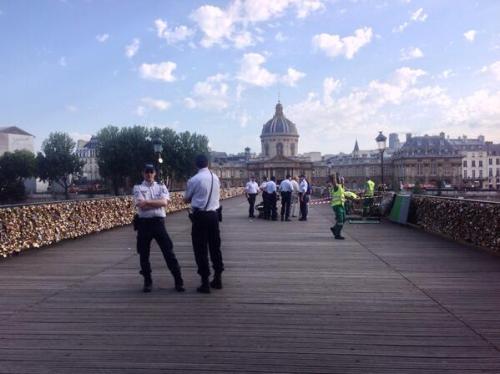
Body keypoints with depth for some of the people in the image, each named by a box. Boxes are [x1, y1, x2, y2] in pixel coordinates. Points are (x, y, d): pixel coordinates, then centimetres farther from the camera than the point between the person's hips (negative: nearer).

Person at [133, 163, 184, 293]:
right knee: (144, 254, 7)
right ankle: (148, 282, 23)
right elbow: (141, 205, -11)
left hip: (158, 222, 0)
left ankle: (178, 281, 6)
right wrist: (158, 203, -8)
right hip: (144, 223, 0)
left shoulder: (161, 187, 10)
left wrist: (147, 202, -12)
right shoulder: (138, 188, 5)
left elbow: (164, 202, -9)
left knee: (169, 252, 0)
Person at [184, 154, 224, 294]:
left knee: (201, 249, 2)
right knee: (215, 247, 15)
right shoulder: (215, 178, 7)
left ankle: (205, 283, 3)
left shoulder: (194, 180, -9)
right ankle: (218, 279, 23)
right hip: (213, 215, 5)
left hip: (200, 216, -5)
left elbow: (186, 199, 2)